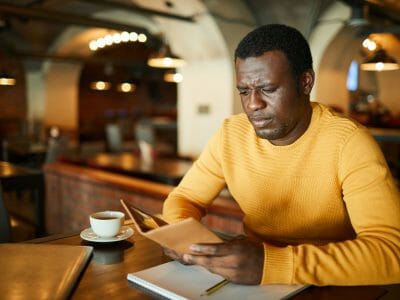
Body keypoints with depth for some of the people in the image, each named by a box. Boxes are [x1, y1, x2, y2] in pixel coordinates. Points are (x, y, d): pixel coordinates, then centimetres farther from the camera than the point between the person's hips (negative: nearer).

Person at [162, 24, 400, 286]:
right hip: (251, 283, 3)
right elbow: (185, 198, 3)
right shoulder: (231, 134, -6)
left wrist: (270, 263, -38)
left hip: (328, 288, -2)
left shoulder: (347, 141, -19)